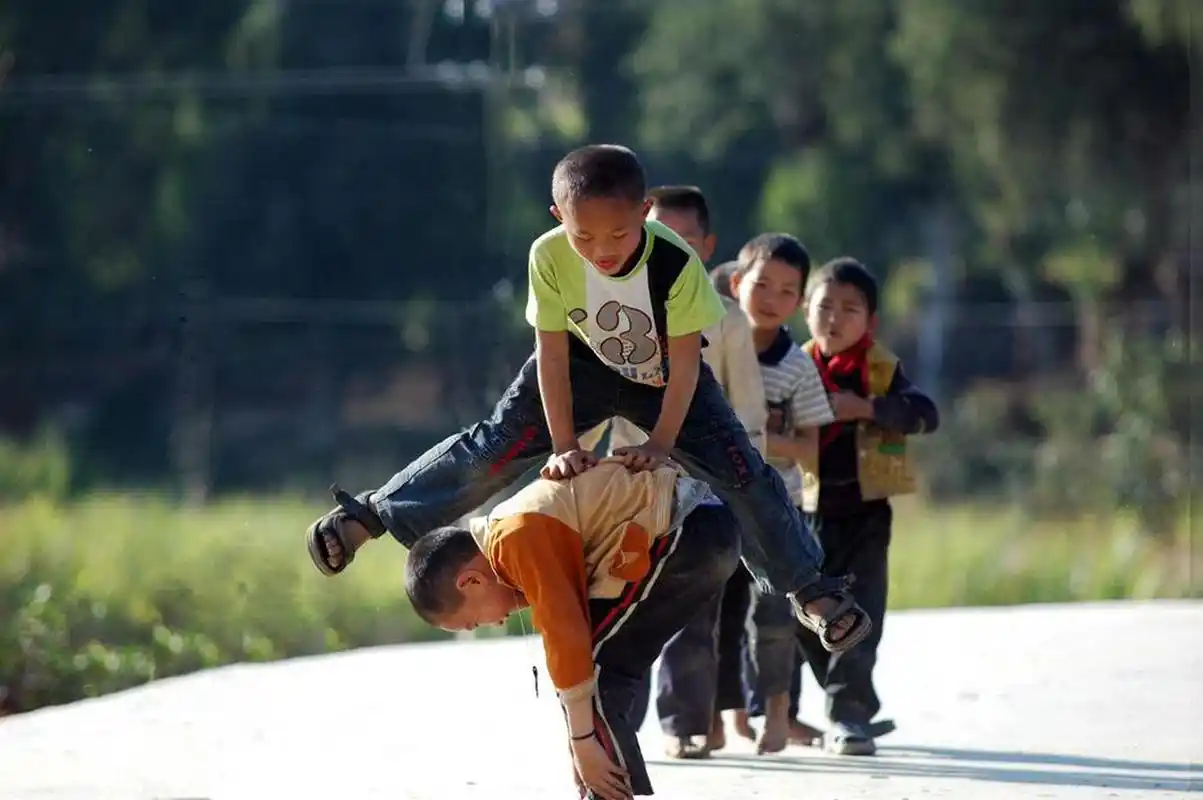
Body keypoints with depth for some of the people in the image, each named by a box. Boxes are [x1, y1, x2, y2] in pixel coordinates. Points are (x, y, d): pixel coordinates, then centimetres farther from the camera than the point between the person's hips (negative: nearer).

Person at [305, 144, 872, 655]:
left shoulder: (676, 264, -36)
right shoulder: (549, 257, -30)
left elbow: (686, 362, -26)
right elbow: (552, 354, -21)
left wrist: (661, 444, -28)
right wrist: (563, 445, -22)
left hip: (664, 378, -1)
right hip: (585, 366, 1)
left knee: (744, 474, -10)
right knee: (494, 447, -9)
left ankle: (809, 587, 5)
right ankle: (370, 515, -1)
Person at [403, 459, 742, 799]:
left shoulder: (518, 538, -14)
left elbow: (566, 636, -17)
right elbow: (575, 626, 21)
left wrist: (582, 743, -12)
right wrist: (583, 742, 21)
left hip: (685, 533, -10)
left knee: (594, 672, -7)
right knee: (605, 670, 15)